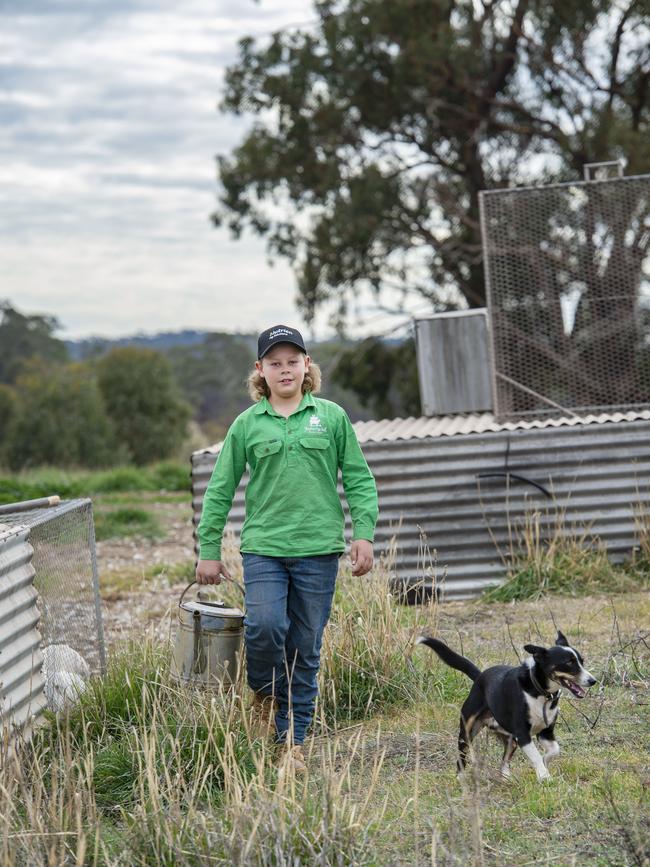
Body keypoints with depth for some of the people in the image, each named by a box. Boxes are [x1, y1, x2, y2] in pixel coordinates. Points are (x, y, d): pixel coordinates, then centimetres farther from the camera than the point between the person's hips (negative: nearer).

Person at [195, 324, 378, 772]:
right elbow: (220, 489, 10)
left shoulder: (332, 417, 5)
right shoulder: (247, 425, 5)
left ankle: (293, 740, 15)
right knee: (264, 626, -22)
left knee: (306, 648, 3)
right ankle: (266, 692, 9)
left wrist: (364, 533, -2)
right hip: (264, 546, 0)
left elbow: (359, 479, 8)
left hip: (318, 549, 0)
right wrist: (209, 549, 8)